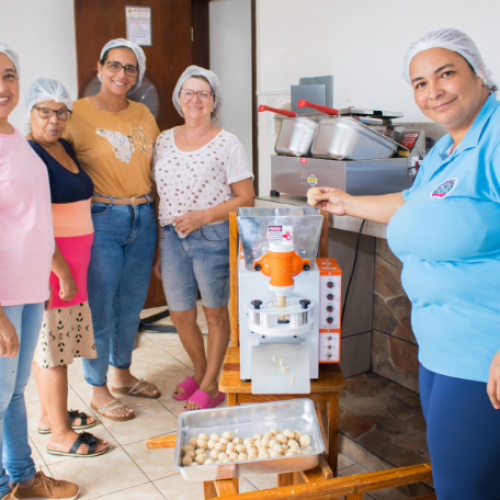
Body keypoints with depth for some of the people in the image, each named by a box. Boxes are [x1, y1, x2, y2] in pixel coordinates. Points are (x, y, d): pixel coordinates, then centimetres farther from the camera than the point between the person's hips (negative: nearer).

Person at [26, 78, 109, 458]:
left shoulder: (66, 148, 12)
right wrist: (63, 272, -19)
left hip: (72, 262, 8)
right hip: (48, 262, -8)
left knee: (50, 342, 17)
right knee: (52, 345, -1)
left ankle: (50, 415, 30)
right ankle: (61, 435, 9)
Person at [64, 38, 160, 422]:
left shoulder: (143, 114, 9)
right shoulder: (78, 114, -8)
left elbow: (160, 164, 16)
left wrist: (157, 210, 11)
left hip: (143, 220, 6)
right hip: (102, 221, -5)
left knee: (132, 305, 17)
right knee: (100, 310, 3)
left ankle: (122, 374, 37)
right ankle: (98, 391, 21)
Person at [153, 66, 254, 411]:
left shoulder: (227, 144, -7)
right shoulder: (165, 140, 8)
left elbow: (246, 198, -8)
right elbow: (159, 194, 12)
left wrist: (203, 216, -20)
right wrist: (159, 245, 11)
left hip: (213, 238, -4)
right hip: (173, 237, 5)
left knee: (216, 313, 7)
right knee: (180, 314, 11)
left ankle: (211, 384, 24)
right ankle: (200, 372, 35)